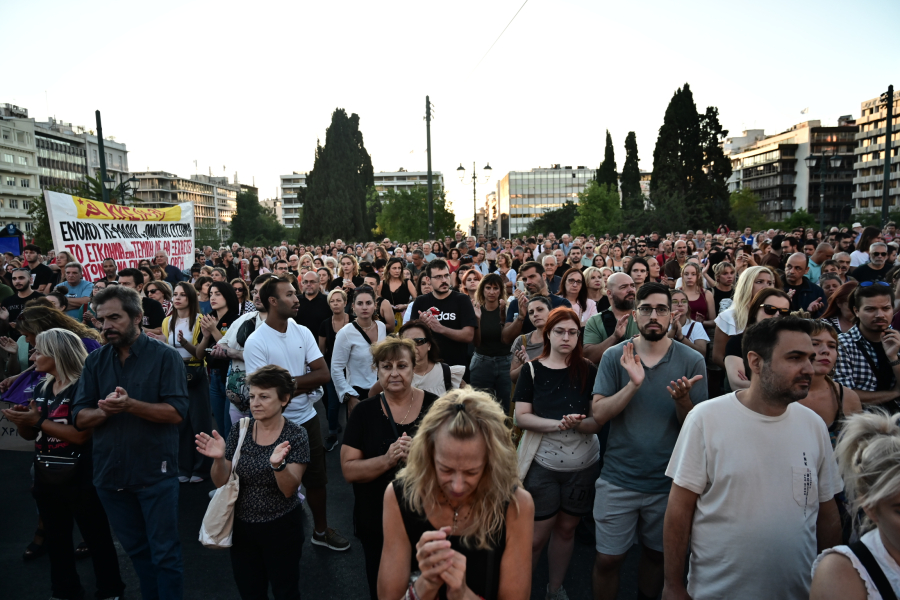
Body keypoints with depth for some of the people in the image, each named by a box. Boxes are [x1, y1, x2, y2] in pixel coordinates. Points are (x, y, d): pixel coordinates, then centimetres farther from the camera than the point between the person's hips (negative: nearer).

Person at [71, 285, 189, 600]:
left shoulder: (165, 356, -10)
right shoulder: (95, 361, 4)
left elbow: (176, 412, -17)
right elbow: (80, 417, 1)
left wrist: (130, 404, -30)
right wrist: (104, 410, -21)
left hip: (155, 472, -5)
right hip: (109, 471, 5)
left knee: (165, 553, 5)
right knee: (136, 549, 20)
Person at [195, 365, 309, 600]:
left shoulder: (295, 436, -14)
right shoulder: (240, 431, -5)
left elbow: (289, 490, -18)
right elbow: (221, 484, -2)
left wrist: (278, 464, -38)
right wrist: (219, 459, -23)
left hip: (280, 528, -3)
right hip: (242, 527, 3)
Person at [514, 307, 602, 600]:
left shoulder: (588, 370, -2)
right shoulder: (532, 370, -4)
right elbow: (521, 416, -9)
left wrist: (578, 424, -25)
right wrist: (558, 424, -23)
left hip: (583, 465, 2)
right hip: (542, 464, -2)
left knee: (566, 529, 16)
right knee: (537, 535, 3)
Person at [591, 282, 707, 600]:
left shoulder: (692, 361, -6)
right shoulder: (615, 356, -5)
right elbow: (598, 414, -12)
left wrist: (682, 399, -26)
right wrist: (634, 384, -25)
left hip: (668, 480, 1)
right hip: (618, 478, 0)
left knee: (656, 555, 20)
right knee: (607, 560, 6)